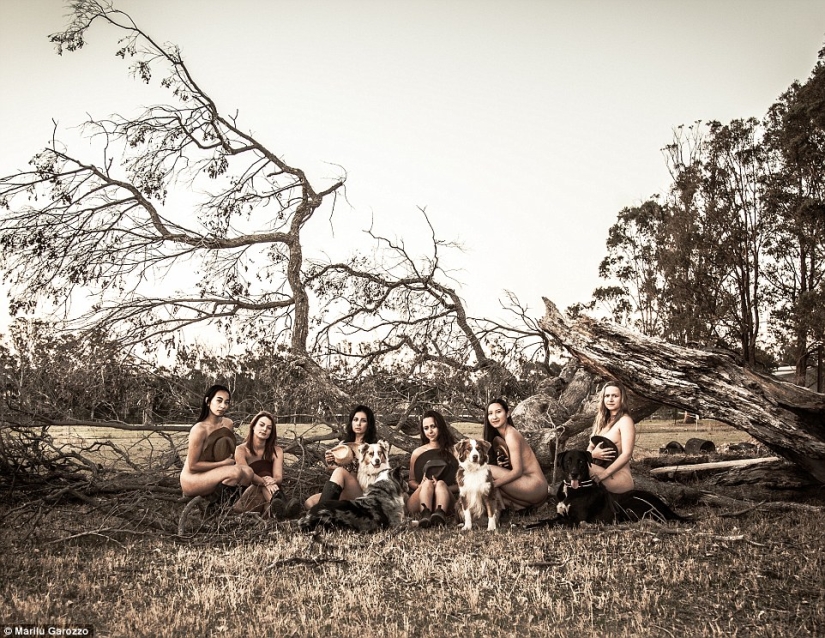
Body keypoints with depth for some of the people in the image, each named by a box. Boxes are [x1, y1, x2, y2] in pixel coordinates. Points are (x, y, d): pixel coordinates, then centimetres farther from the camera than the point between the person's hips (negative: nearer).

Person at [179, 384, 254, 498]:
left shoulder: (229, 424, -2)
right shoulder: (199, 429, -21)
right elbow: (193, 465, -17)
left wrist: (231, 461, -6)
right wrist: (223, 463, -15)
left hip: (211, 474, 7)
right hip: (192, 479, -7)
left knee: (248, 471, -15)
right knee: (236, 471, -26)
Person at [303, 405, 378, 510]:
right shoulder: (343, 443, 16)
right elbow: (332, 467, 21)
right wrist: (329, 462, -2)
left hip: (363, 494, -4)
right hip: (342, 494, 4)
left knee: (340, 472, -33)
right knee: (309, 503, -23)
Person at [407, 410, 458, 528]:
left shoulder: (452, 451, 12)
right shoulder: (417, 453, 17)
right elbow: (411, 480, 17)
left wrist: (443, 489, -13)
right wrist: (420, 486, -6)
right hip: (418, 502, 1)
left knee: (441, 484, -30)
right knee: (427, 483, -29)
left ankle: (440, 514, -64)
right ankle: (425, 515, -62)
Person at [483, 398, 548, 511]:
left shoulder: (511, 435, -14)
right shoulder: (499, 436, 11)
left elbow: (517, 471, -17)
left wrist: (493, 484, -19)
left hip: (535, 486, -9)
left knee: (487, 471, -15)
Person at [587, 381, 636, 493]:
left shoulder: (625, 421, -4)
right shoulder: (602, 421, 17)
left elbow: (627, 454, -15)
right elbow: (590, 448, 16)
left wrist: (604, 474, -23)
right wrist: (593, 454, -10)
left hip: (620, 477, -7)